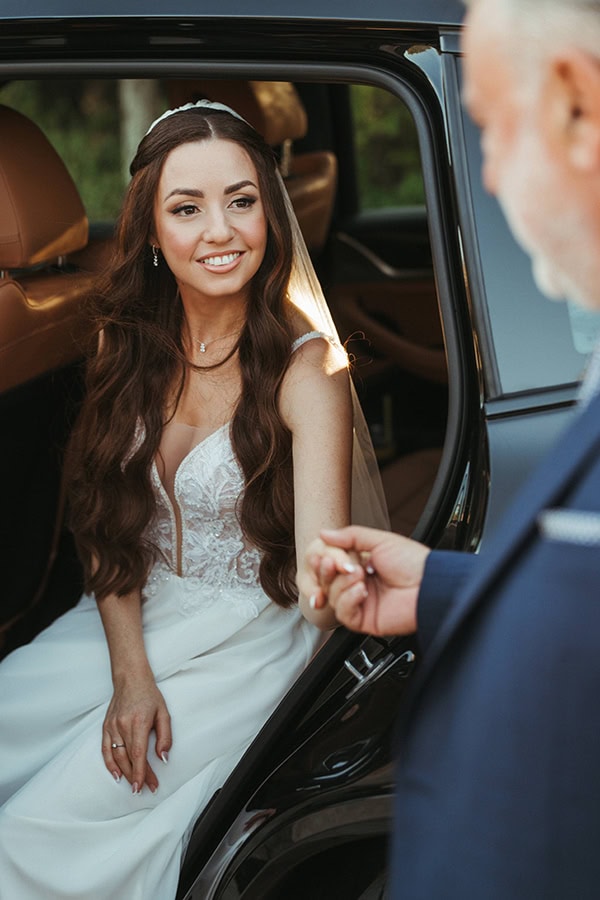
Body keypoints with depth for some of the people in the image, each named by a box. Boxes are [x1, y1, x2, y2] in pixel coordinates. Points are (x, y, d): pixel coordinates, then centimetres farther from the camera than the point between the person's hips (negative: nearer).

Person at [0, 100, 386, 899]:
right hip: (136, 616, 5)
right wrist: (130, 673, -13)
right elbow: (108, 524, 1)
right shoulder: (128, 342, -2)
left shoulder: (306, 368, -18)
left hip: (252, 637, -5)